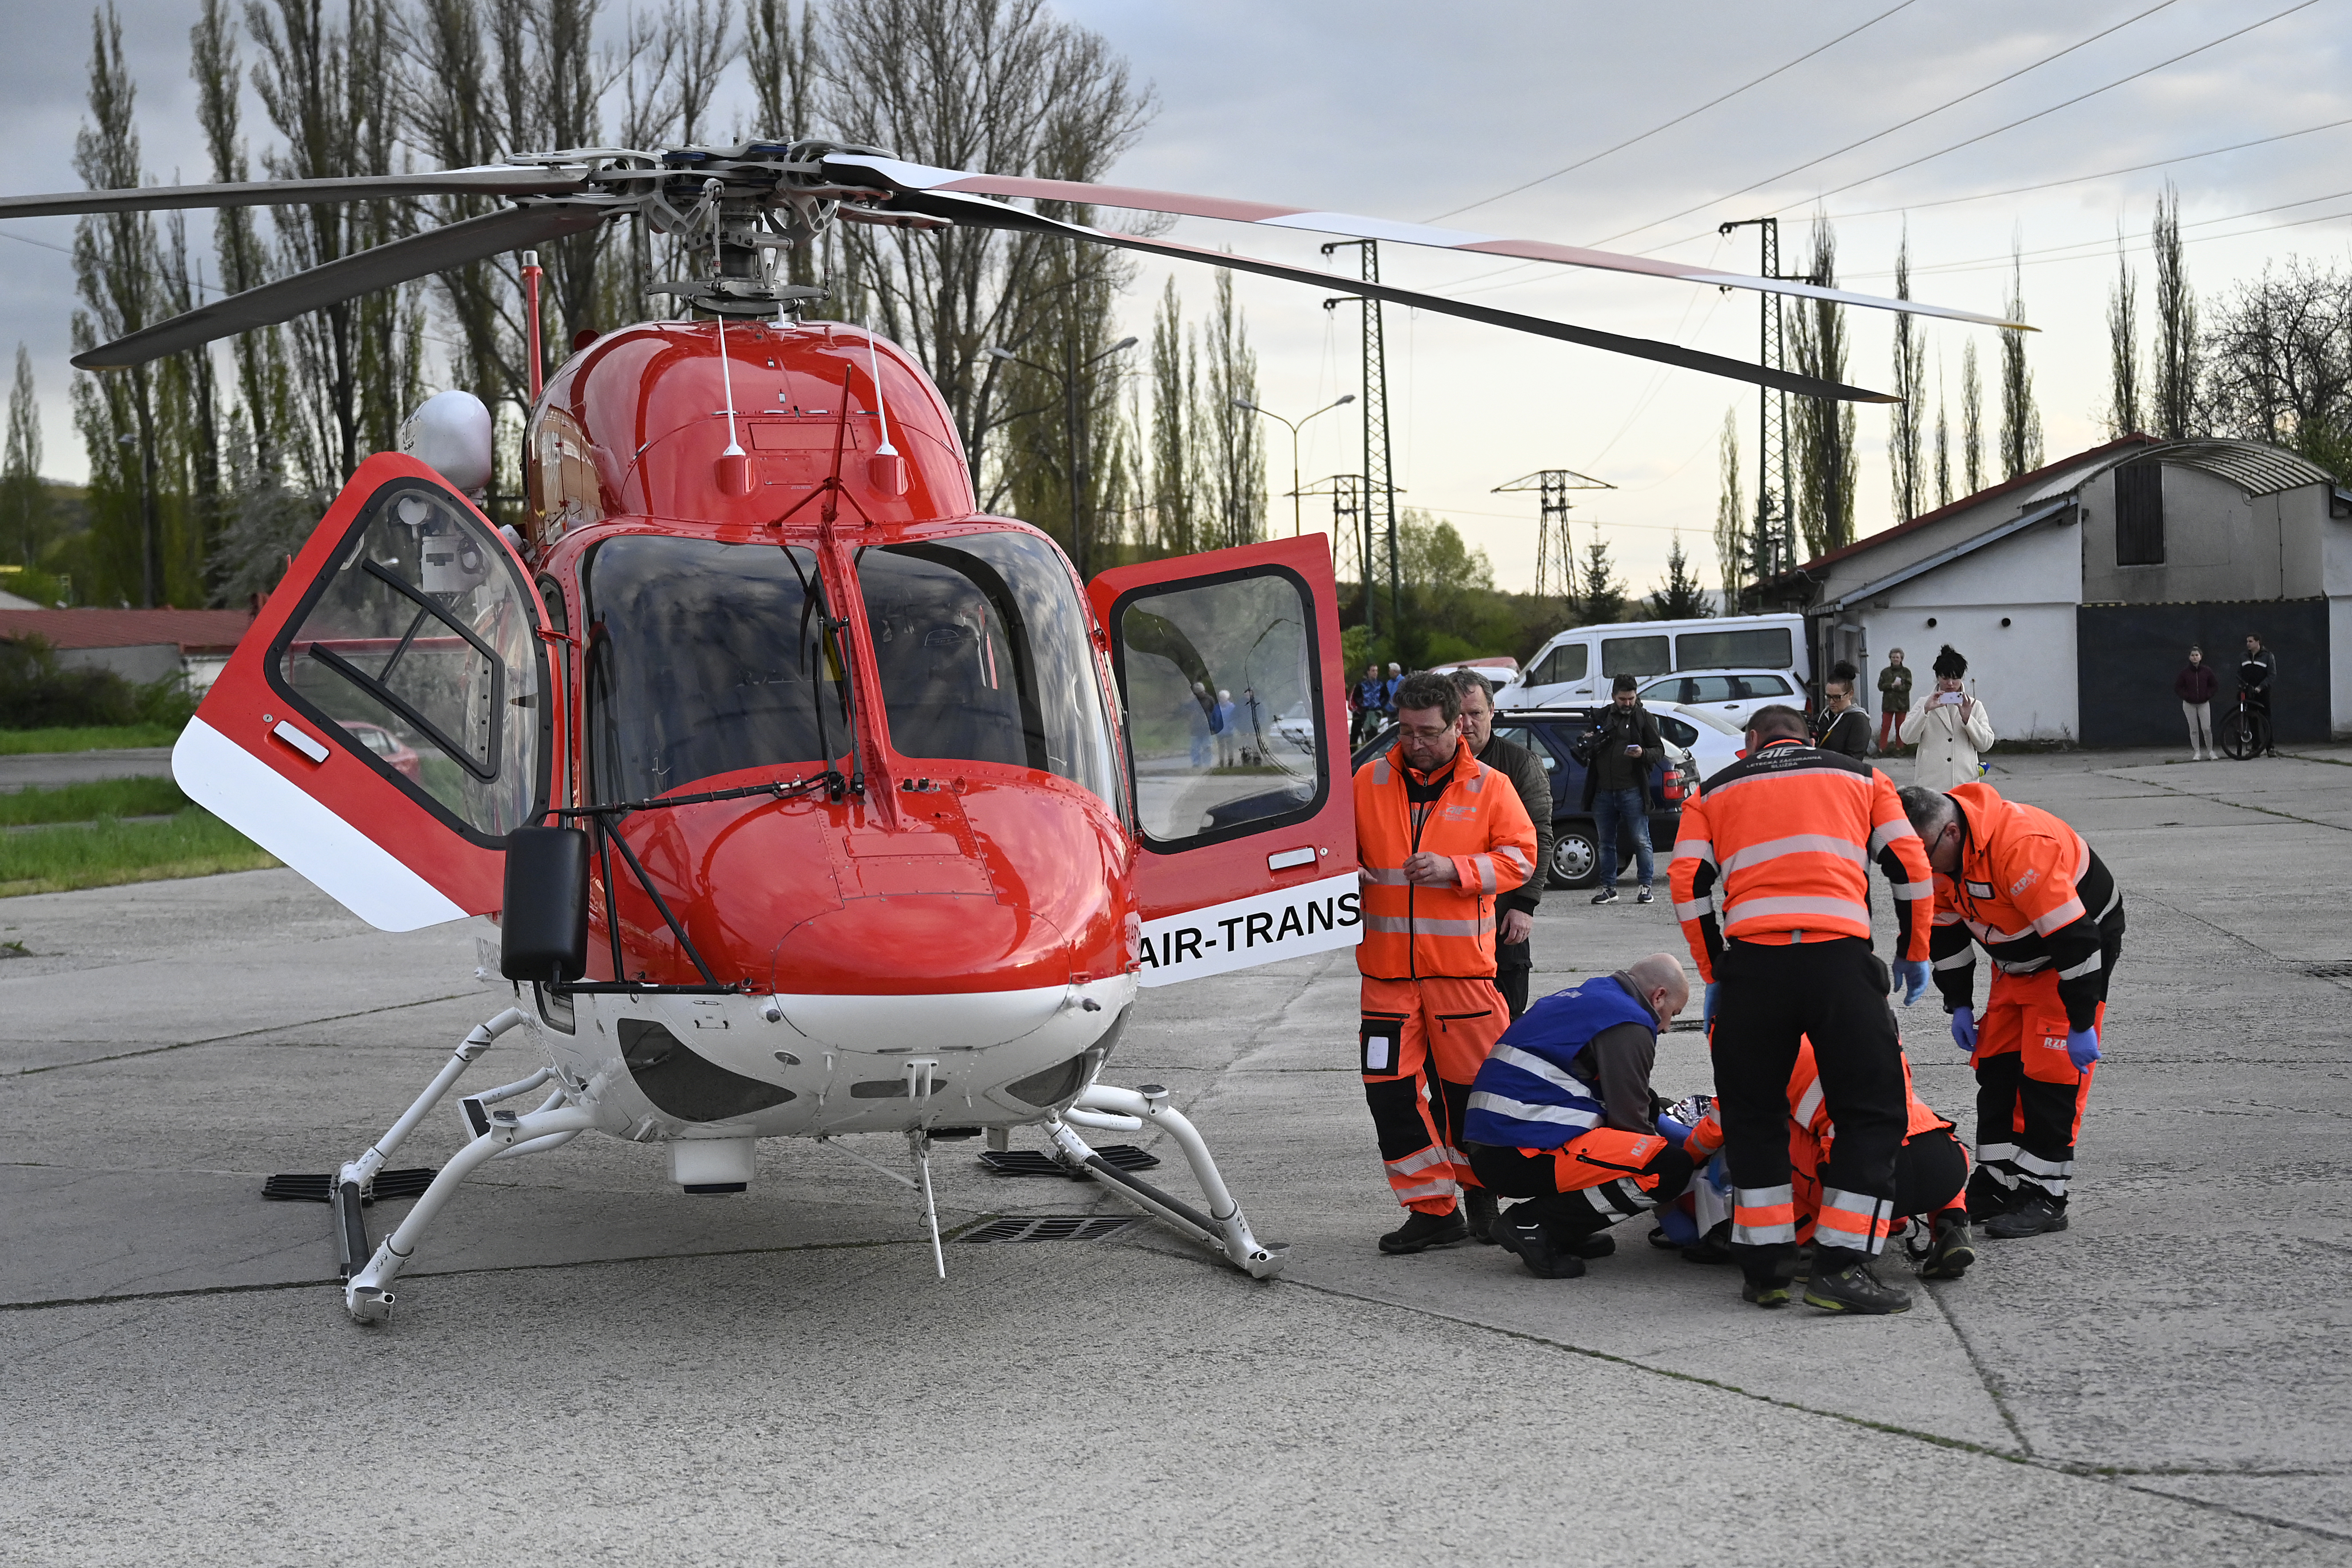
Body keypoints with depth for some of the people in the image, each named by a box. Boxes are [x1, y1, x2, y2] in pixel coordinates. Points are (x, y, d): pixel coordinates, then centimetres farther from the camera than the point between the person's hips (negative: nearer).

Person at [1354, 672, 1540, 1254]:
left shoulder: (1489, 787, 1)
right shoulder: (1369, 782, 7)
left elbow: (1520, 857, -2)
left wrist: (1455, 869, -16)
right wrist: (1347, 871, -7)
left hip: (1462, 965, -2)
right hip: (1386, 965, 2)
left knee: (1469, 1084, 3)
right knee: (1390, 1088, -1)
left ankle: (1479, 1187, 27)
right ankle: (1433, 1209, 8)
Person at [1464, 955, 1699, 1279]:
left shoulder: (1583, 999, 24)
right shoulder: (1628, 1025, -6)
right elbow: (1630, 1121, -6)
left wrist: (1687, 1138, 32)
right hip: (1525, 1156, -10)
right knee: (1672, 1167, -15)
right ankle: (1534, 1225, -10)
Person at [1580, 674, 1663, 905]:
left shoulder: (1644, 718, 3)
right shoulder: (1602, 717, 13)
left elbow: (1659, 751, 2)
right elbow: (1589, 750, 25)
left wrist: (1643, 754, -18)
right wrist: (1587, 745, 1)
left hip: (1632, 791, -4)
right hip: (1603, 791, 4)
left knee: (1641, 840, -2)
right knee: (1606, 842, 9)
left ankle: (1646, 886, 6)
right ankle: (1609, 888, 16)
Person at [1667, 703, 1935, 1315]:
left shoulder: (1717, 789, 23)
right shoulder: (1861, 776, 23)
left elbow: (1689, 885, 12)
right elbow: (1910, 865, 13)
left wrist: (1715, 973, 20)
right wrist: (1914, 954, 22)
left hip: (1750, 959, 1)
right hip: (1840, 957, -1)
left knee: (1753, 1116, 15)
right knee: (1872, 1114, 6)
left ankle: (1766, 1269, 13)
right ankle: (1841, 1265, -3)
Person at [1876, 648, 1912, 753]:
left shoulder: (1906, 671, 5)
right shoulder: (1885, 672, 11)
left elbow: (1908, 686, -4)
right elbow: (1881, 686, 2)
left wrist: (1895, 687, -14)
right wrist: (1892, 685, -13)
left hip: (1901, 704, -1)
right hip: (1888, 703, 1)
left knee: (1900, 727, 2)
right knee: (1885, 726, -6)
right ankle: (1882, 748, -6)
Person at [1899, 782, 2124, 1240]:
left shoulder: (2022, 846, -37)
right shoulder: (1937, 854, -11)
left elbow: (2073, 939, -33)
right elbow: (1946, 929, 6)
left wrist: (2081, 1024, -28)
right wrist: (1959, 1005, 7)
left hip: (2084, 941, -8)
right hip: (2017, 959, 8)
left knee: (2051, 1069, -12)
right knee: (1996, 1063, 5)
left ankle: (2044, 1197, -7)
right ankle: (1997, 1183, 14)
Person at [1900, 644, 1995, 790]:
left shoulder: (1974, 706, 14)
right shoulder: (1925, 704, 12)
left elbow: (1985, 744, 7)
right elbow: (1907, 738, 0)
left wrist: (1967, 719, -7)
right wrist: (1926, 710, -12)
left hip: (1965, 782, 1)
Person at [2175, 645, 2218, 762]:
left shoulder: (2207, 671, 0)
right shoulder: (2185, 672, -2)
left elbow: (2215, 685, 9)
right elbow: (2178, 688, 4)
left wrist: (2207, 696, -3)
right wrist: (2186, 696, -8)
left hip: (2204, 704, 0)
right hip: (2189, 704, 0)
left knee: (2207, 729, -7)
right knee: (2194, 729, 2)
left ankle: (2210, 751, 8)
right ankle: (2197, 753, 9)